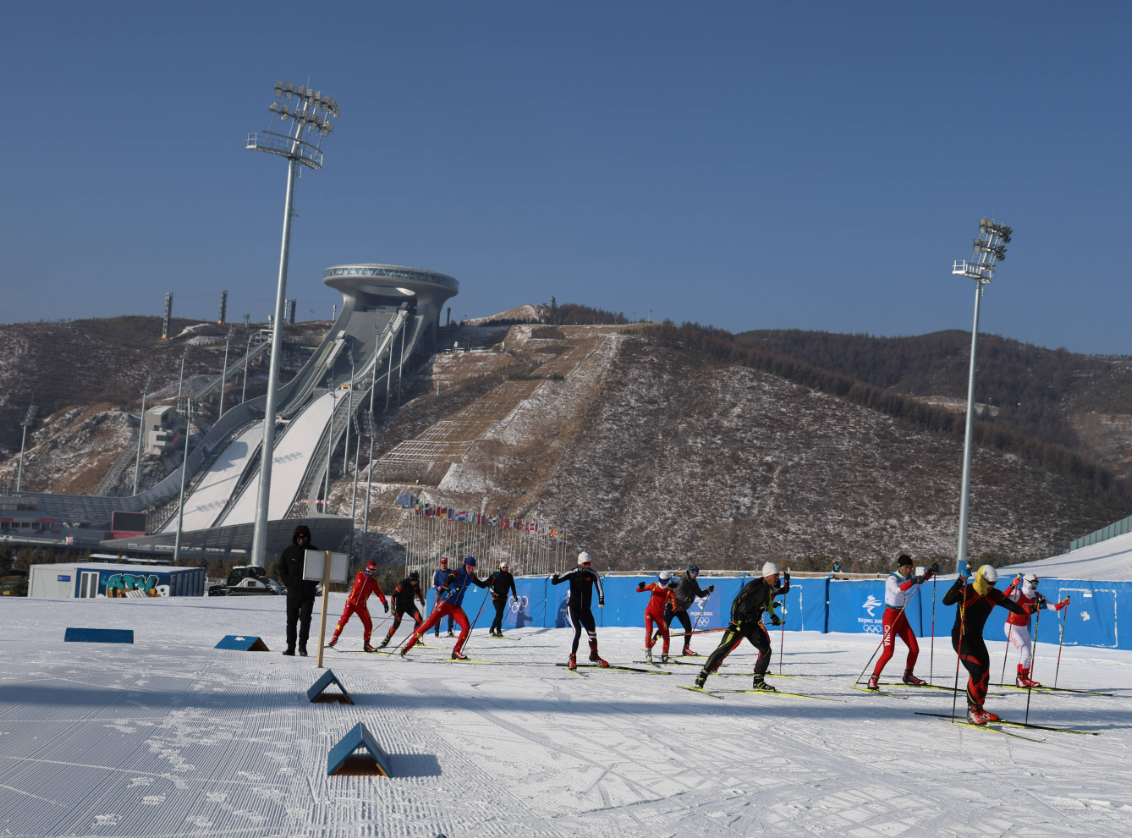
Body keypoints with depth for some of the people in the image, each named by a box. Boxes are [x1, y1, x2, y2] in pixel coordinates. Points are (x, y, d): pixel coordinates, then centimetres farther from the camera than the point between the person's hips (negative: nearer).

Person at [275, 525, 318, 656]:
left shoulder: (314, 551, 2)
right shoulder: (288, 552, 5)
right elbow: (281, 569, 10)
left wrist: (313, 584, -4)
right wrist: (288, 584, -2)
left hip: (308, 593, -1)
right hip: (292, 592, 2)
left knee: (305, 620, -8)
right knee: (291, 621, 5)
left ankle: (302, 646, -2)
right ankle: (290, 647, 10)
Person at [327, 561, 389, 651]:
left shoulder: (373, 581, 2)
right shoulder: (359, 575, 2)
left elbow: (379, 593, -4)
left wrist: (384, 602, -14)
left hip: (362, 605, 2)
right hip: (351, 602, -2)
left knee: (368, 624, -3)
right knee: (344, 618, -21)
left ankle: (366, 644, 13)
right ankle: (335, 638, -17)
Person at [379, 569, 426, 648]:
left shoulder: (416, 584, -6)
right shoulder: (402, 584, -23)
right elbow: (393, 596, -17)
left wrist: (421, 599, 27)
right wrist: (393, 608, -20)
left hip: (410, 606, 5)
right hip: (400, 606, -5)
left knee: (419, 619, -17)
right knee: (397, 623, -16)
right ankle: (386, 640, -1)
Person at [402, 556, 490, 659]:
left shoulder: (472, 577, 5)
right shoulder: (457, 573, -14)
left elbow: (482, 585, 18)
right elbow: (447, 580, -33)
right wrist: (448, 589, -52)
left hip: (456, 607, 5)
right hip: (444, 604, -5)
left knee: (466, 627, -12)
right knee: (429, 624, -8)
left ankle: (456, 651, 0)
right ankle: (408, 645, 0)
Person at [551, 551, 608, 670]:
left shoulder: (592, 574, -6)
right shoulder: (572, 574, -9)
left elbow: (599, 587, -16)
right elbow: (554, 582, -11)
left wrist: (601, 601, -31)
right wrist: (555, 577, -33)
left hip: (586, 609, 3)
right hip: (573, 607, -3)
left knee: (592, 633, 8)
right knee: (577, 631, -19)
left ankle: (594, 656, 32)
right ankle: (572, 659, -12)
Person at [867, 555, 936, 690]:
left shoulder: (908, 576, 3)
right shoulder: (892, 579, -18)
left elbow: (922, 580, 20)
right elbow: (897, 590, -39)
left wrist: (931, 571, 1)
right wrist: (913, 582, -51)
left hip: (902, 616, 7)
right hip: (890, 616, -7)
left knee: (915, 649, 7)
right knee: (888, 652, -14)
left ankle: (908, 676, 27)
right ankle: (873, 679, -5)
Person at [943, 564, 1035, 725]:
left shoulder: (994, 595, 0)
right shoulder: (966, 591, -19)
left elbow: (1014, 607, -3)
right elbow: (947, 601, -36)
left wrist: (1031, 609, -22)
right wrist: (960, 580, -44)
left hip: (976, 638, 7)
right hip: (961, 638, -7)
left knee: (984, 674, 6)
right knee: (976, 671, -20)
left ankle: (978, 708, 25)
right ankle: (971, 711, -10)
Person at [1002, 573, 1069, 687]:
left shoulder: (1037, 597, -2)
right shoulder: (1018, 594, -20)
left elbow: (1053, 607, -2)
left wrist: (1062, 604, -21)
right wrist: (1012, 586, -53)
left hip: (1024, 628, 7)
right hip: (1012, 627, -7)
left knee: (1029, 654, 11)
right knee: (1025, 651, -16)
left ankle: (1024, 678, 26)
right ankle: (1020, 678, -5)